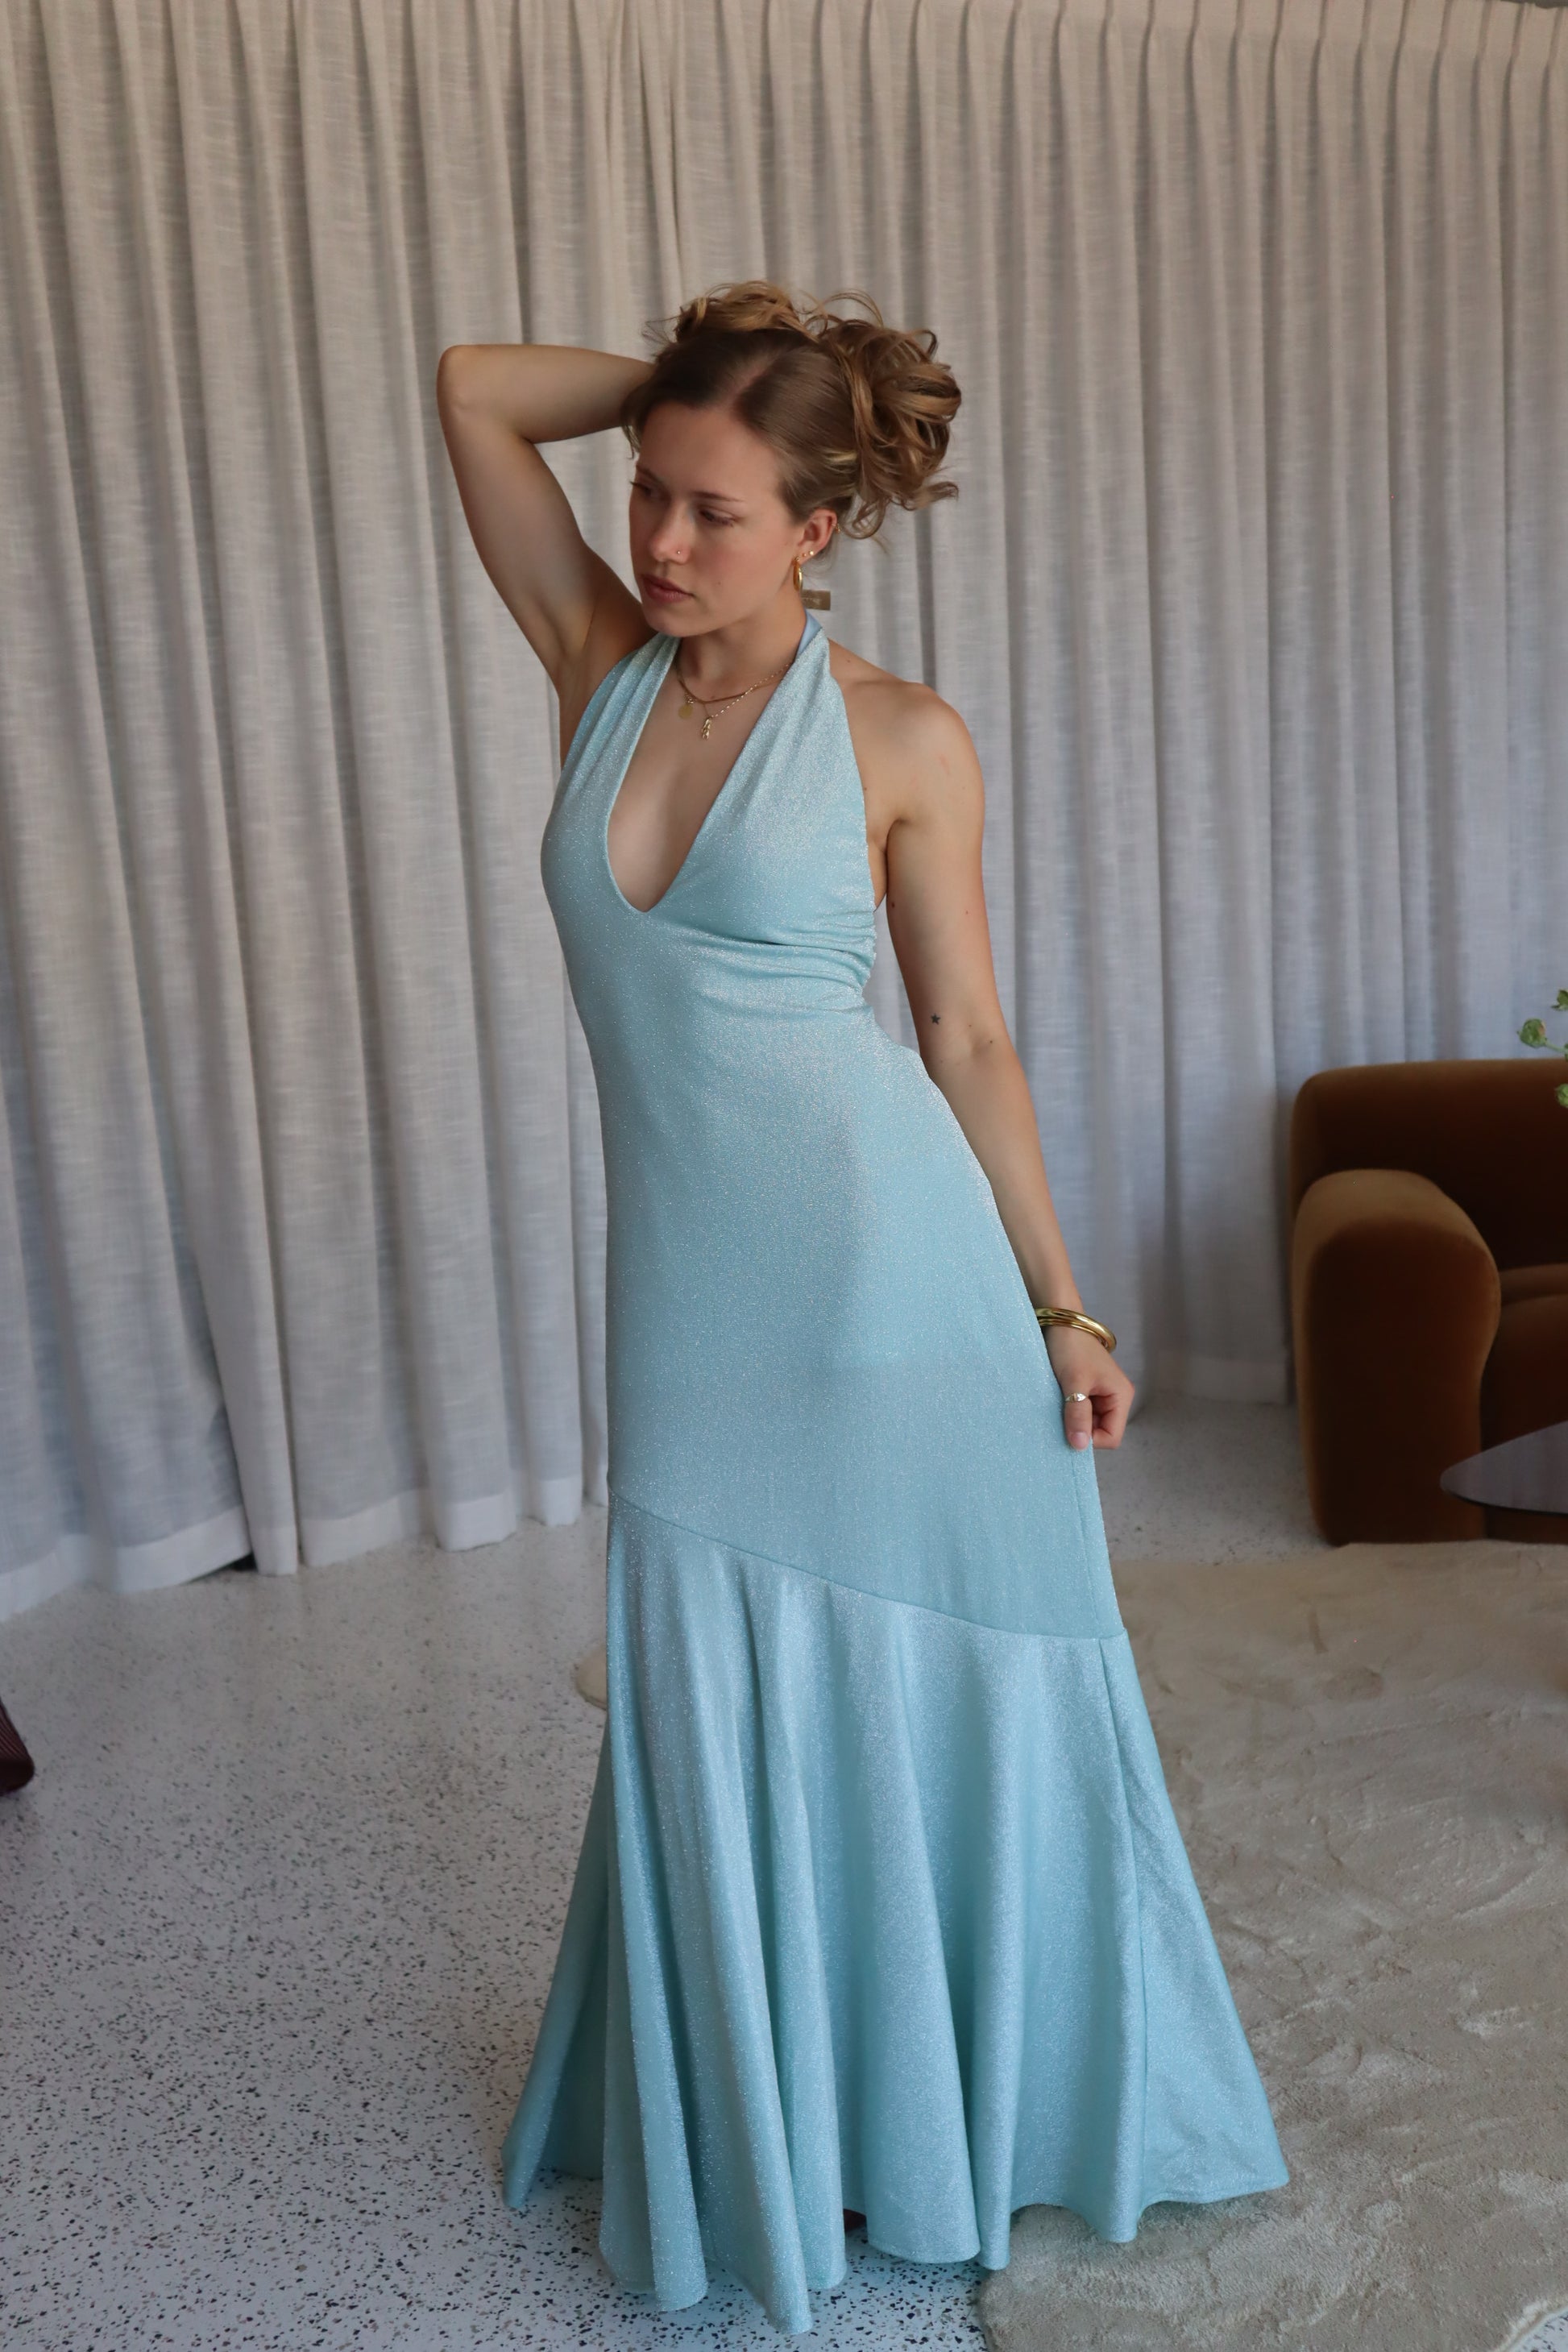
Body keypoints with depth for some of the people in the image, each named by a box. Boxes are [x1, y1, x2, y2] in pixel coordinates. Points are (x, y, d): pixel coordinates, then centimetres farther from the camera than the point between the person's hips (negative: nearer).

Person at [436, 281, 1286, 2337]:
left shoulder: (903, 741, -4)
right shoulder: (600, 665, 6)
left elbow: (972, 1042, -1)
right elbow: (474, 385, 7)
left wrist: (1061, 1309, -1)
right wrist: (688, 376, 6)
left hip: (896, 1275, -3)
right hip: (695, 1300, 3)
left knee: (947, 1701, 11)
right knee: (728, 1730, 12)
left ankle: (977, 2108, 37)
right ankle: (780, 2150, 35)